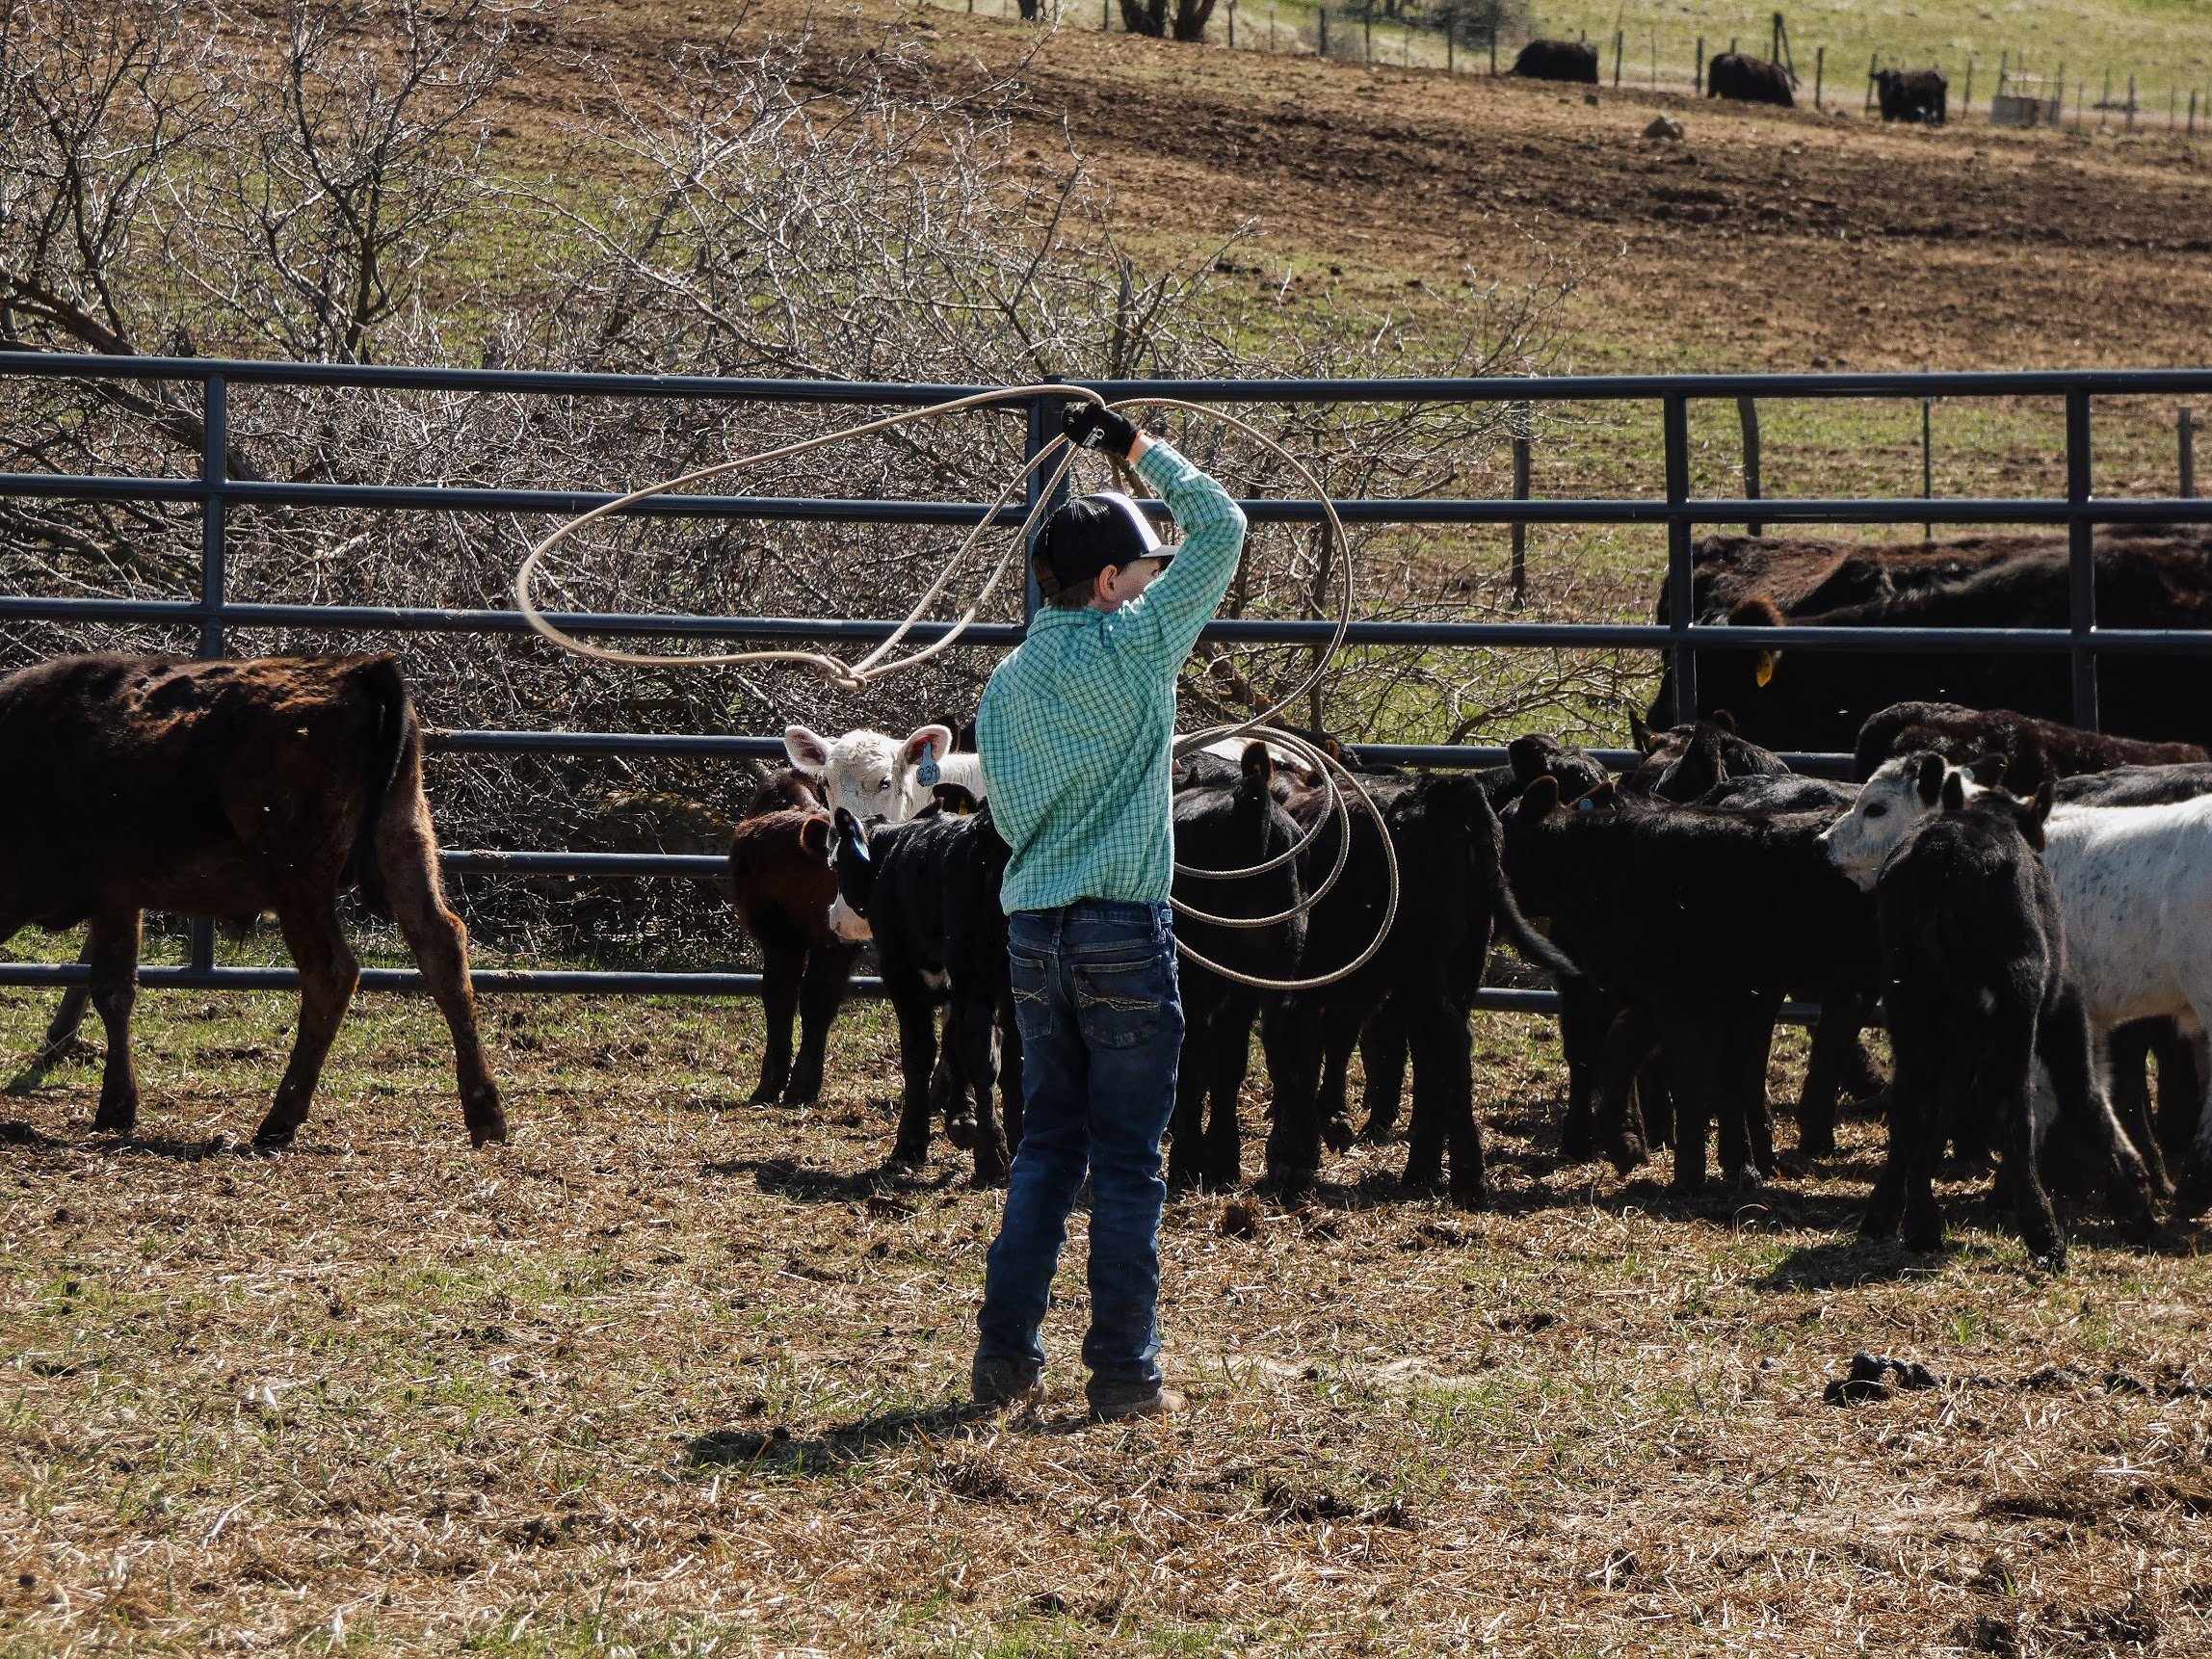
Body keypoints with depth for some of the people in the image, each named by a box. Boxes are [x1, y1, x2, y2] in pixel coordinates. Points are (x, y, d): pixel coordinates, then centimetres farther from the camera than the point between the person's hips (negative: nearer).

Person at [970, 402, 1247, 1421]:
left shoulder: (1009, 680, 8)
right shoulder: (1133, 646, -9)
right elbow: (1221, 527, -4)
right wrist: (1141, 449, 6)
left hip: (1033, 930, 6)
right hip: (1123, 933, -6)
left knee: (1046, 1148, 13)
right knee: (1127, 1163, 0)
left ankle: (1004, 1355, 9)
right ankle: (1124, 1373, 1)